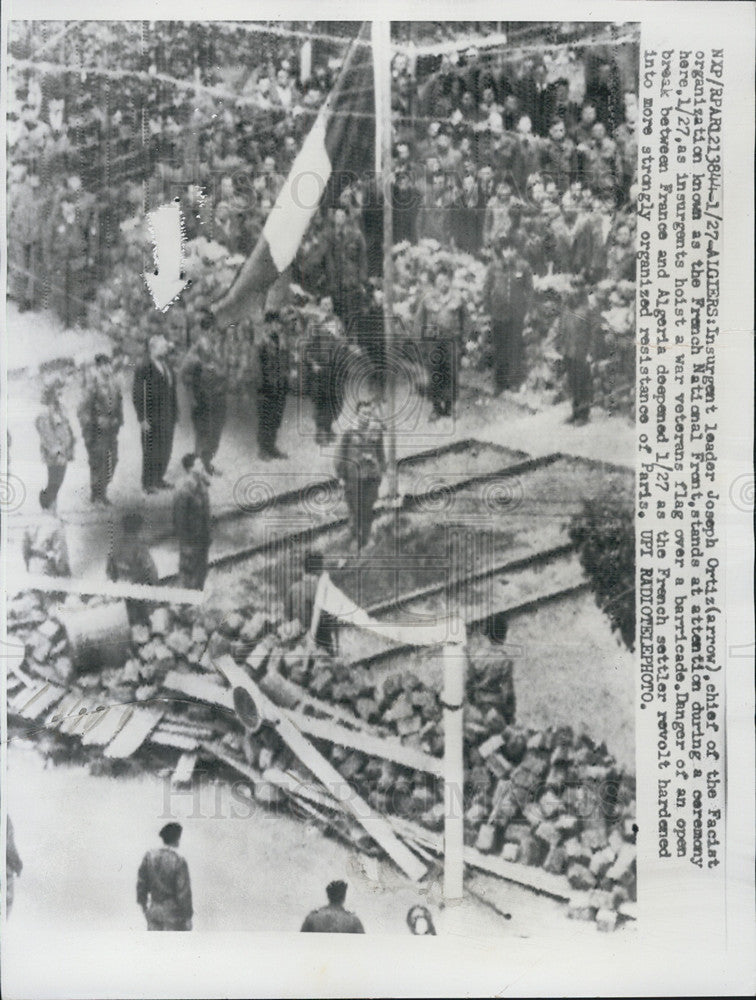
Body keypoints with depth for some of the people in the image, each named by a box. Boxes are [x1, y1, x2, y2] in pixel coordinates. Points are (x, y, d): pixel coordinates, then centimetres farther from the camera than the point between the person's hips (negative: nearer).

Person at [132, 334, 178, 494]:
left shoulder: (167, 366, 9)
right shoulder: (143, 367, -12)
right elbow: (137, 395, -12)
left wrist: (175, 415, 14)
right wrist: (142, 419, -15)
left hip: (167, 418, 6)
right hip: (152, 418, -6)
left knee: (165, 449, 10)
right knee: (150, 451, 2)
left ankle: (158, 480, 24)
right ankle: (147, 484, 16)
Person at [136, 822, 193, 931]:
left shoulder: (149, 856, -7)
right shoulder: (179, 861, -20)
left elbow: (141, 882, 1)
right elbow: (184, 891, -17)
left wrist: (143, 905, 15)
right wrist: (188, 917, -6)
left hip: (154, 909, 4)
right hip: (174, 912, -4)